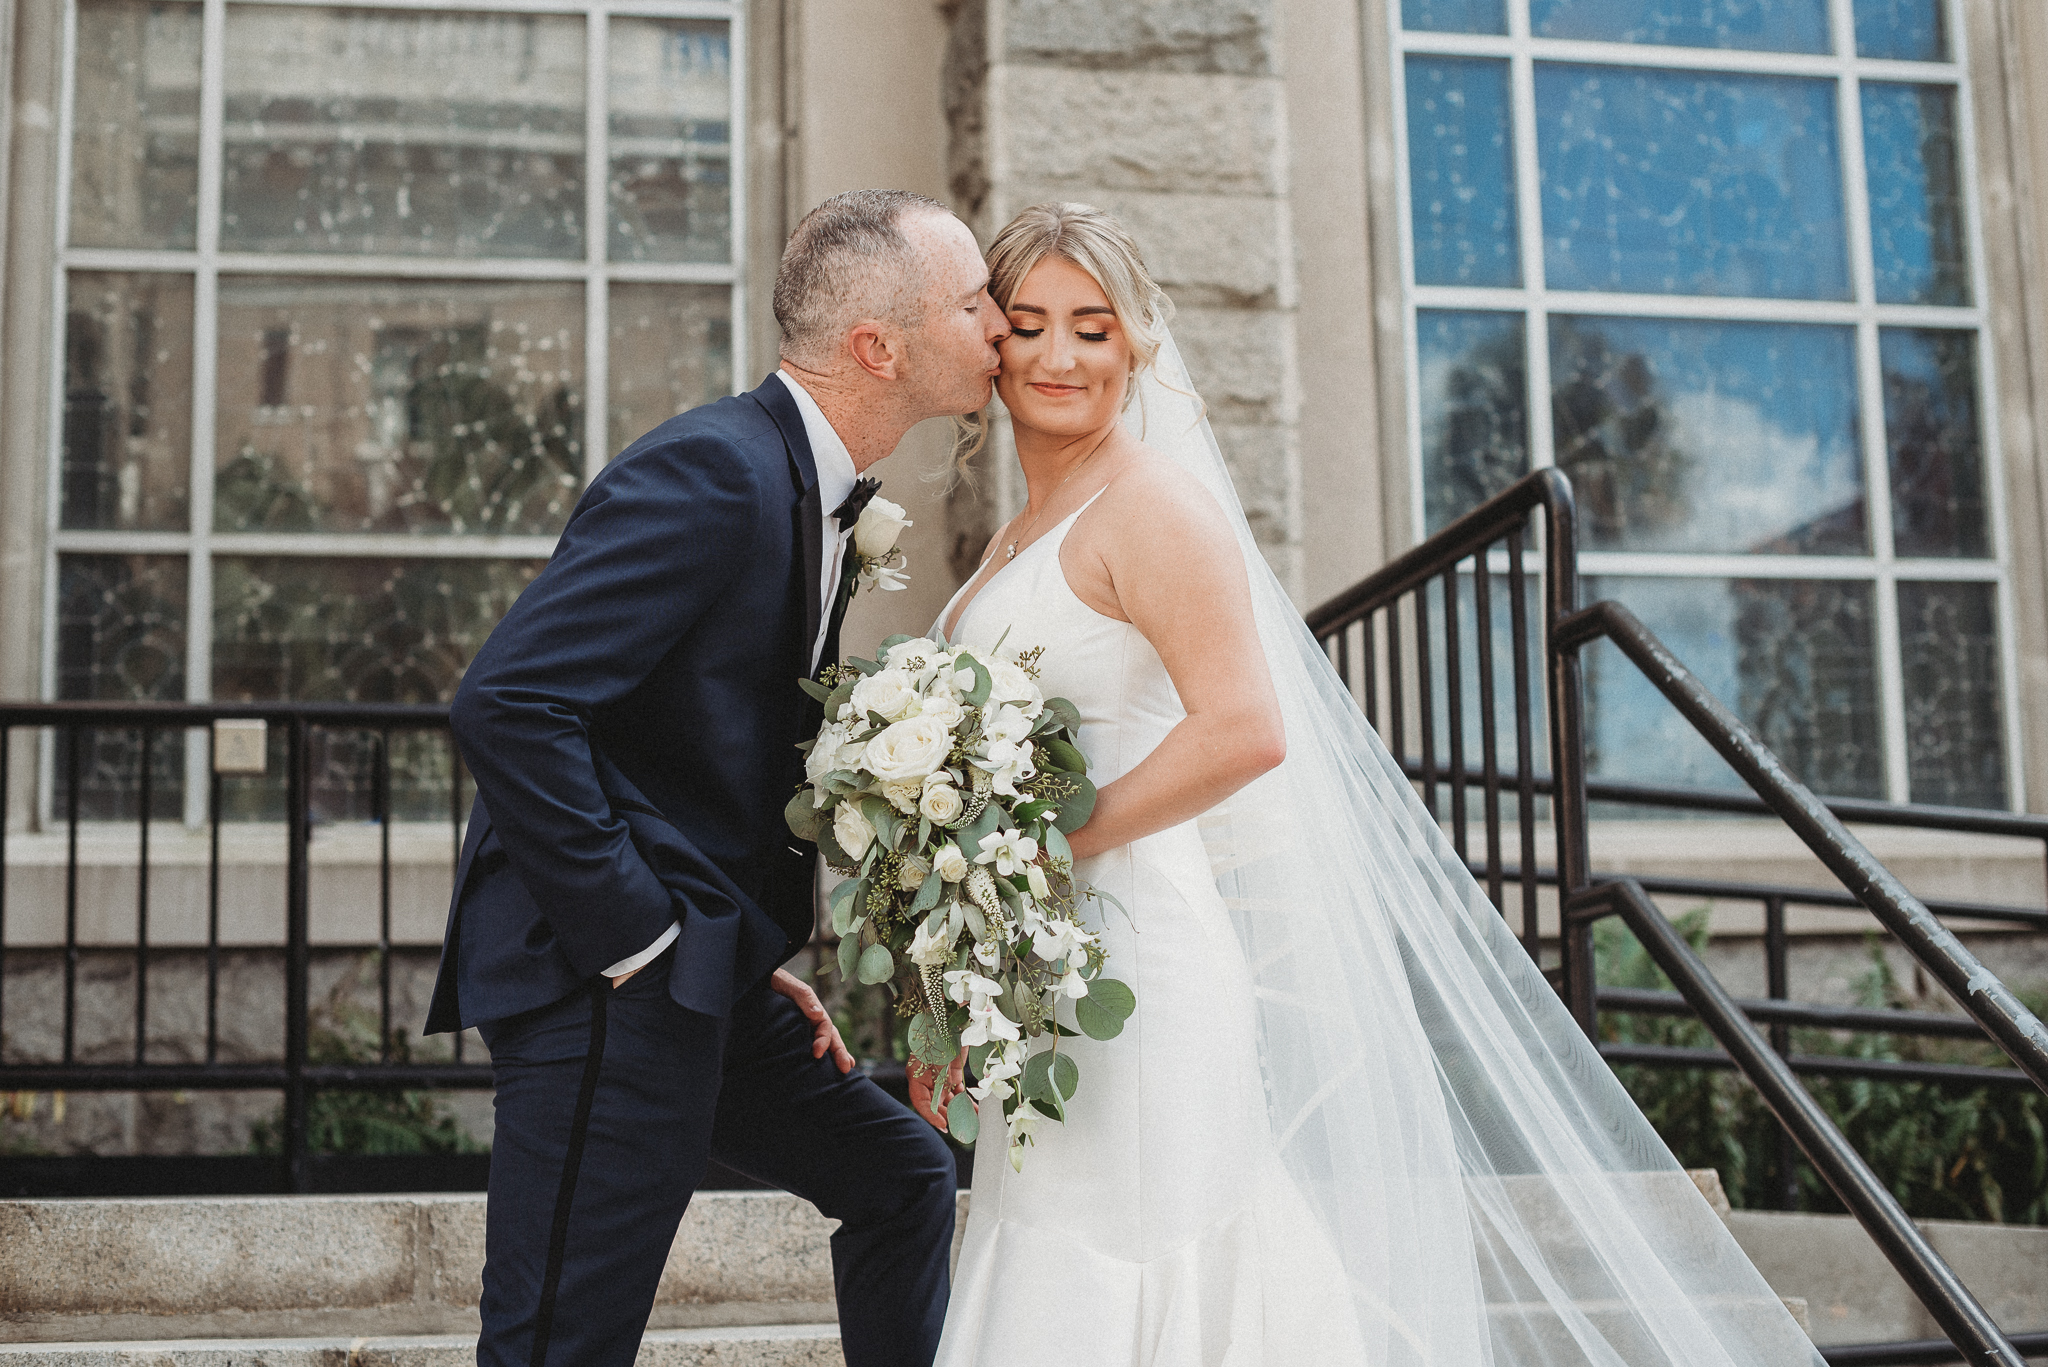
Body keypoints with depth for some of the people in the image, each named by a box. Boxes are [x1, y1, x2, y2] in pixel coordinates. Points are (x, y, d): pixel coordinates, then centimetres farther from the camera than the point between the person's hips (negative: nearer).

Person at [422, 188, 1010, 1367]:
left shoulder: (813, 487, 13)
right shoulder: (712, 473, -18)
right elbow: (507, 704, -25)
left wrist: (751, 951, 11)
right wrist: (635, 937, -21)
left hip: (704, 970, 10)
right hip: (605, 984, -10)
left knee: (902, 1178, 19)